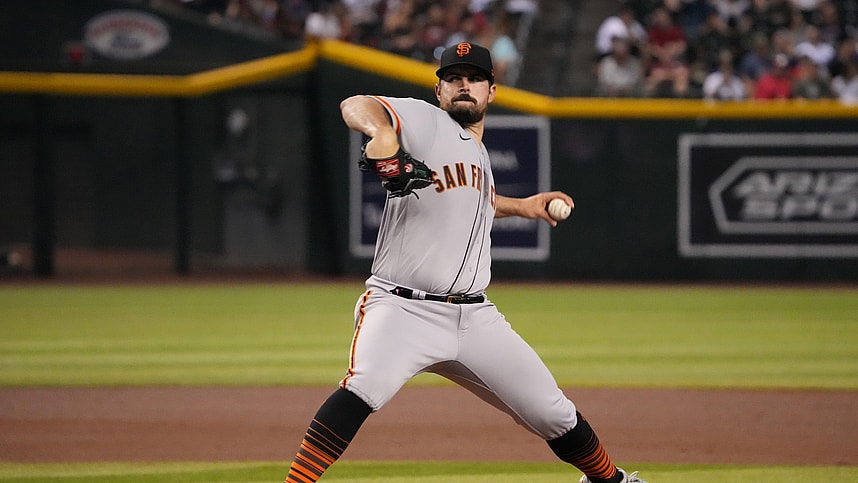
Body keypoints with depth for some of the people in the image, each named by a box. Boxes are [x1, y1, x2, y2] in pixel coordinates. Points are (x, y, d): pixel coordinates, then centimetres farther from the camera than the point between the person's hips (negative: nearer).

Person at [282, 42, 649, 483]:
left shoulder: (478, 153, 19)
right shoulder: (425, 123, -4)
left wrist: (521, 207, 30)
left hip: (474, 316, 6)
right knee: (365, 386, -35)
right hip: (402, 309, -6)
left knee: (553, 413, 9)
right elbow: (355, 106, -23)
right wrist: (381, 131, -43)